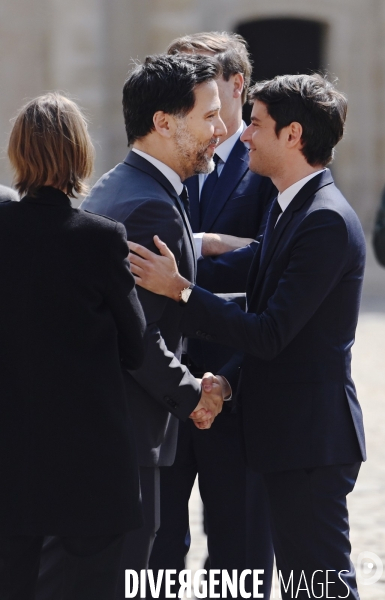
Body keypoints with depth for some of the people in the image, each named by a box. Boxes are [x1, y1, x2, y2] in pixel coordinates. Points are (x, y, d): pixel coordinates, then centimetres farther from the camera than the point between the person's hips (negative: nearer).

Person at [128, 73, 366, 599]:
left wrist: (180, 290, -21)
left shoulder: (327, 221, -18)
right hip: (288, 434, 10)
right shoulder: (288, 208, 14)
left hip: (311, 437, -10)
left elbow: (270, 333, -22)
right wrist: (226, 379, 3)